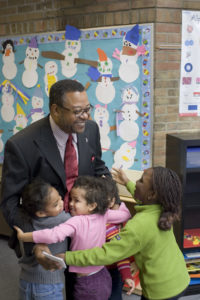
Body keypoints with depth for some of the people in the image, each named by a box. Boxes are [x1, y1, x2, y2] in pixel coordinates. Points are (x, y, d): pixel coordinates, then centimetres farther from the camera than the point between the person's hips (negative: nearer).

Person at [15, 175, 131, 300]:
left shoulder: (77, 222, -24)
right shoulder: (103, 215, -6)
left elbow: (54, 235, -37)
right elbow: (125, 214, 8)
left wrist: (23, 236, -30)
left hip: (87, 285, -6)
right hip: (104, 277, 6)